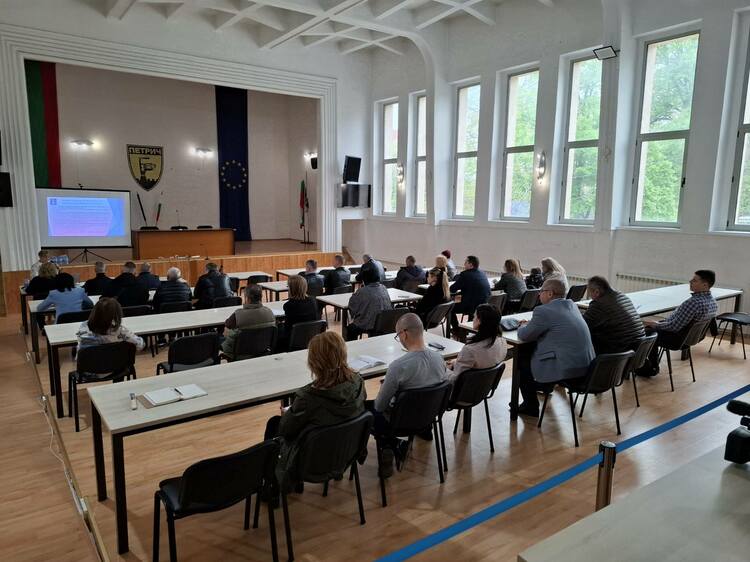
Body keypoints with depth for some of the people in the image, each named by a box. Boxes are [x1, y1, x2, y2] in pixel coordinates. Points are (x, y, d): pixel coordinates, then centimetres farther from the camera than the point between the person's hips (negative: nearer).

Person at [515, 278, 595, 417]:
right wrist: (531, 323, 16)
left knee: (521, 358, 12)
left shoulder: (543, 311, -14)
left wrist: (524, 326, 16)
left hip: (566, 369, -8)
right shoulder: (572, 305, 11)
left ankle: (531, 406, 21)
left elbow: (523, 336, -6)